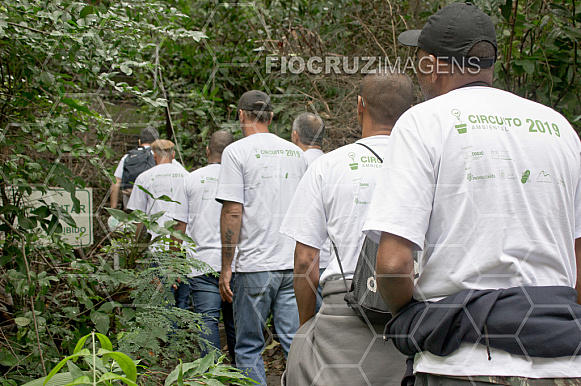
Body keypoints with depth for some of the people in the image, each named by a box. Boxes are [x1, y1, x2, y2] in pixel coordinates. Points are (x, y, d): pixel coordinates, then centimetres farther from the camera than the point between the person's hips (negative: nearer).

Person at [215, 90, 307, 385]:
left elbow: (232, 212, -10)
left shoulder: (236, 151, -4)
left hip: (255, 265, -4)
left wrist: (226, 267, -5)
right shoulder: (295, 152, 12)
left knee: (249, 347, 5)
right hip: (294, 264, 5)